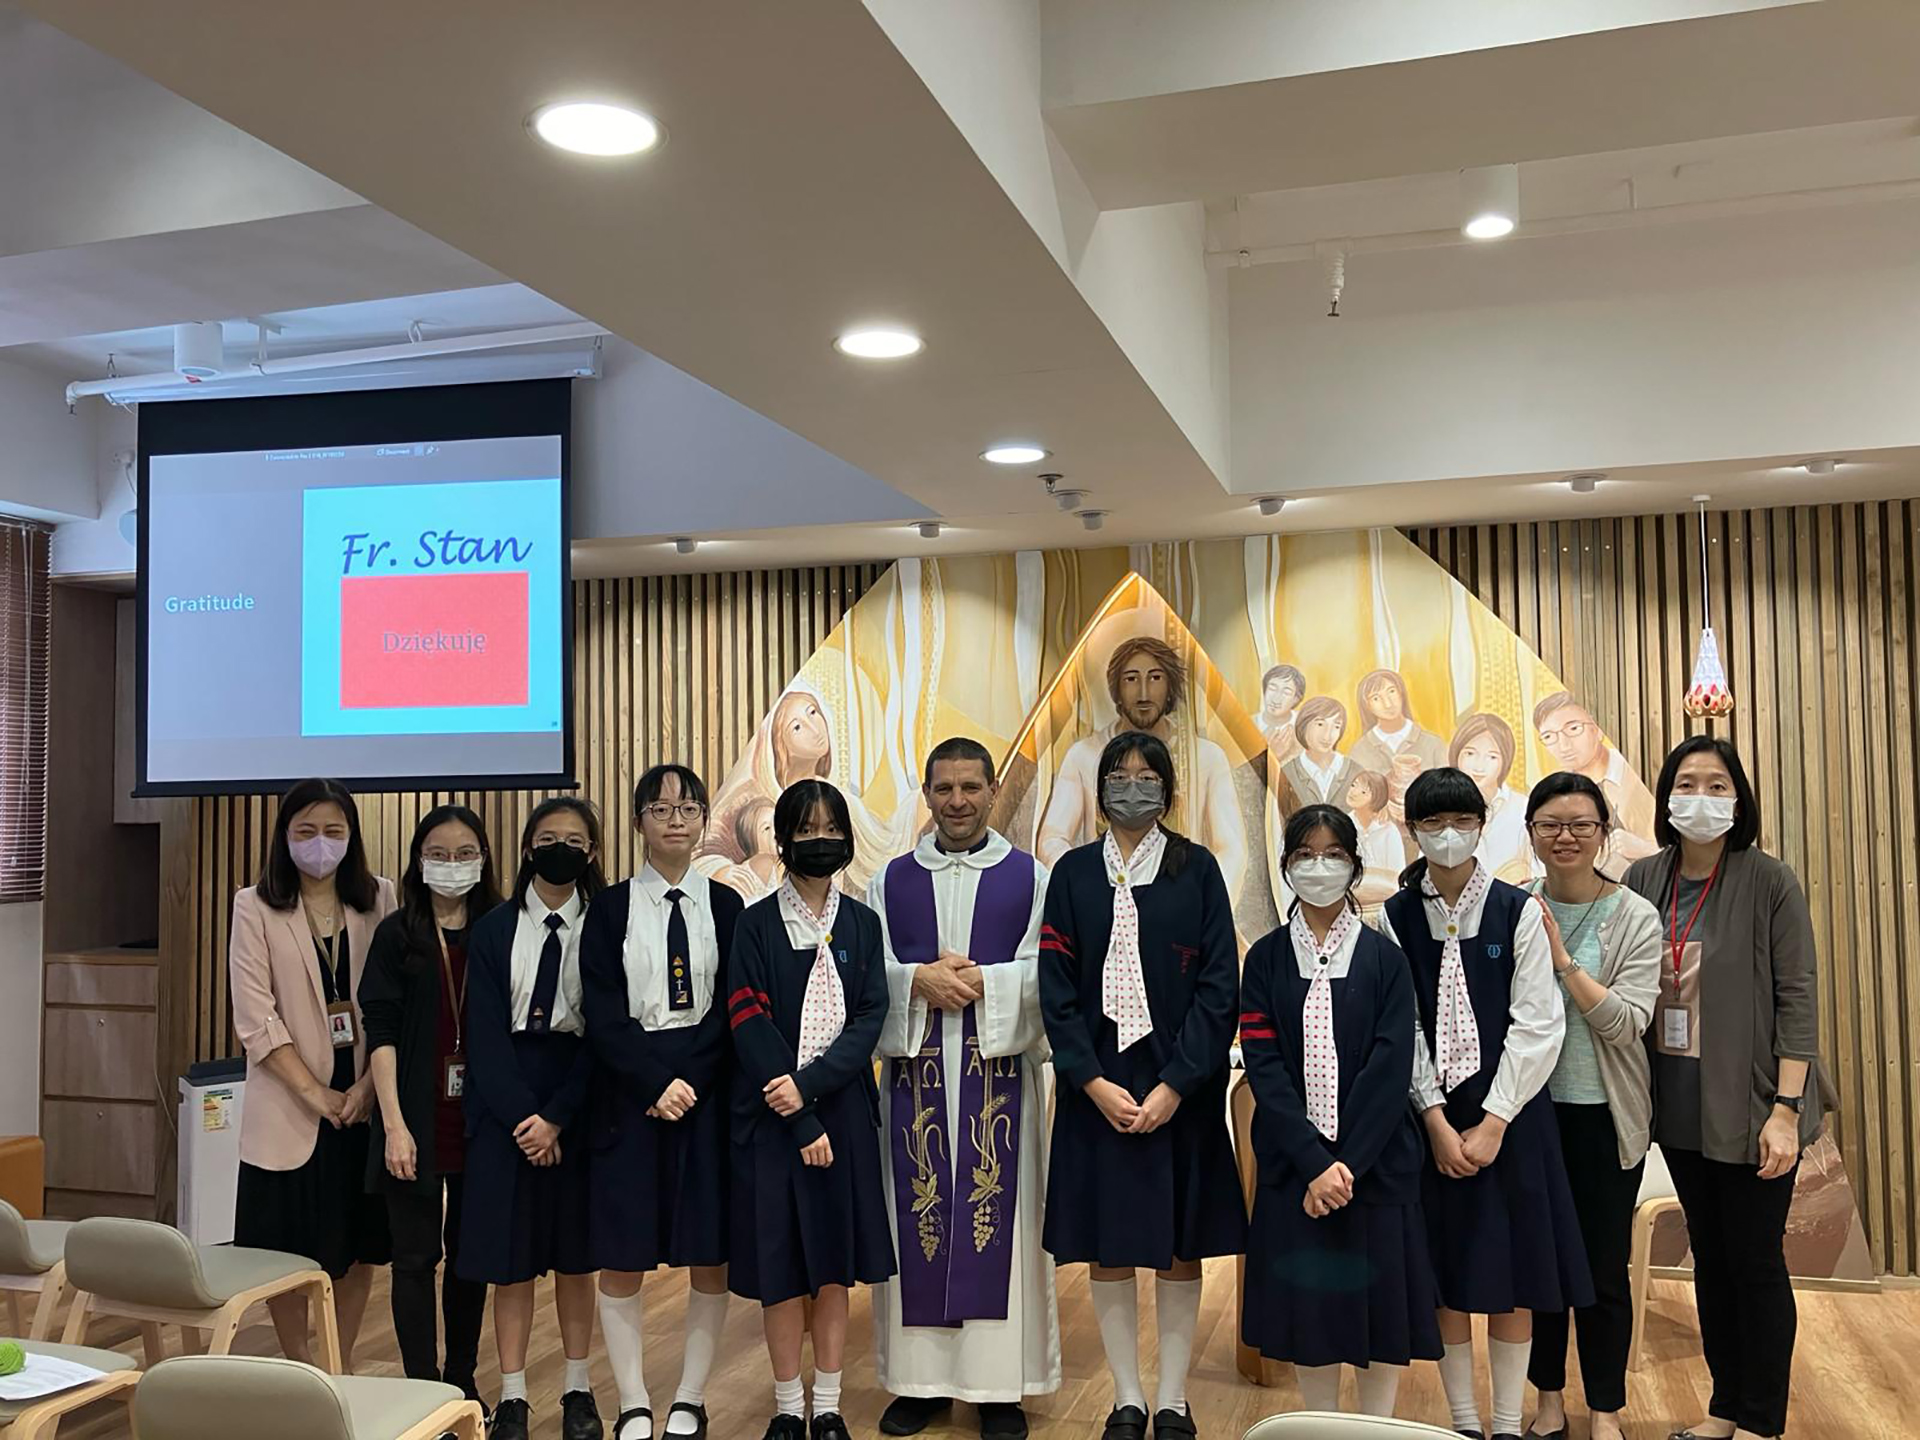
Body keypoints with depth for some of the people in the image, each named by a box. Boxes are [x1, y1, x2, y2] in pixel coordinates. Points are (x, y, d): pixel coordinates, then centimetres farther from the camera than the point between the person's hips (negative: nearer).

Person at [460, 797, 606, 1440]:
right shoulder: (493, 929, 2)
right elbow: (484, 1033, -3)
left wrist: (558, 1116, -13)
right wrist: (523, 1115, -13)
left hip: (579, 1105, 0)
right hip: (505, 1107, 0)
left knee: (576, 1253, 9)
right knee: (511, 1255, 4)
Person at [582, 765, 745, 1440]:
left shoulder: (725, 905, 5)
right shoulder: (610, 907, 3)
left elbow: (732, 1009, 0)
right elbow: (602, 1014, -4)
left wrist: (688, 1080, -12)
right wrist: (657, 1082, -14)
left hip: (708, 1091, 1)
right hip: (628, 1093, 0)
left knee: (710, 1256, 4)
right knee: (621, 1258, 3)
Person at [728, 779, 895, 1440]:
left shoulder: (862, 923, 5)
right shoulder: (756, 924, -2)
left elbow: (870, 1018, -2)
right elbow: (750, 1026, -9)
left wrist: (811, 1085, -17)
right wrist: (801, 1123, -15)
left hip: (842, 1109, 2)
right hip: (771, 1113, -2)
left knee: (835, 1263, 7)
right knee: (779, 1266, 3)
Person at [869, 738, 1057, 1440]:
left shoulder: (1031, 877, 4)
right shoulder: (892, 880, 9)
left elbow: (1051, 973, -3)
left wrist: (980, 980, -15)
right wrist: (920, 980, -13)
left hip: (1000, 1071, -1)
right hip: (915, 1072, 2)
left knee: (999, 1217, 1)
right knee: (918, 1217, 4)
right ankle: (921, 1378, 16)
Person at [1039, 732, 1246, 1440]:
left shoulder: (1197, 869, 0)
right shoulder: (1074, 872, 3)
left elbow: (1219, 985, -5)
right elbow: (1055, 985, -1)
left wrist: (1174, 1085, -13)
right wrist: (1092, 1081, -12)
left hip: (1179, 1088, -1)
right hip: (1098, 1086, 1)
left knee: (1178, 1248, 7)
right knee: (1107, 1246, 7)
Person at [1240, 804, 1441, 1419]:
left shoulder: (1384, 959, 0)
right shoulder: (1266, 958, 2)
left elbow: (1391, 1068, -8)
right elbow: (1263, 1066, -6)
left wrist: (1346, 1162, -16)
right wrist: (1315, 1163, -15)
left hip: (1376, 1160, -1)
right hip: (1294, 1160, 1)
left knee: (1377, 1296, 4)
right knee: (1307, 1295, 7)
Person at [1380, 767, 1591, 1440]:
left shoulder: (1518, 910, -4)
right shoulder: (1396, 917, 0)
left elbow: (1538, 1024, -7)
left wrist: (1493, 1122, -11)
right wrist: (1437, 1121, -10)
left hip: (1509, 1112, -1)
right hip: (1432, 1114, 1)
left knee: (1511, 1269, 5)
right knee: (1444, 1270, 7)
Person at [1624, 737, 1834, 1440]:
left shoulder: (1768, 883, -10)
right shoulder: (1642, 881, 2)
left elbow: (1797, 998, -12)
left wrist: (1785, 1111, -15)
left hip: (1749, 1108, -4)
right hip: (1678, 1106, 4)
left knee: (1755, 1262, 5)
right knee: (1709, 1256, 16)